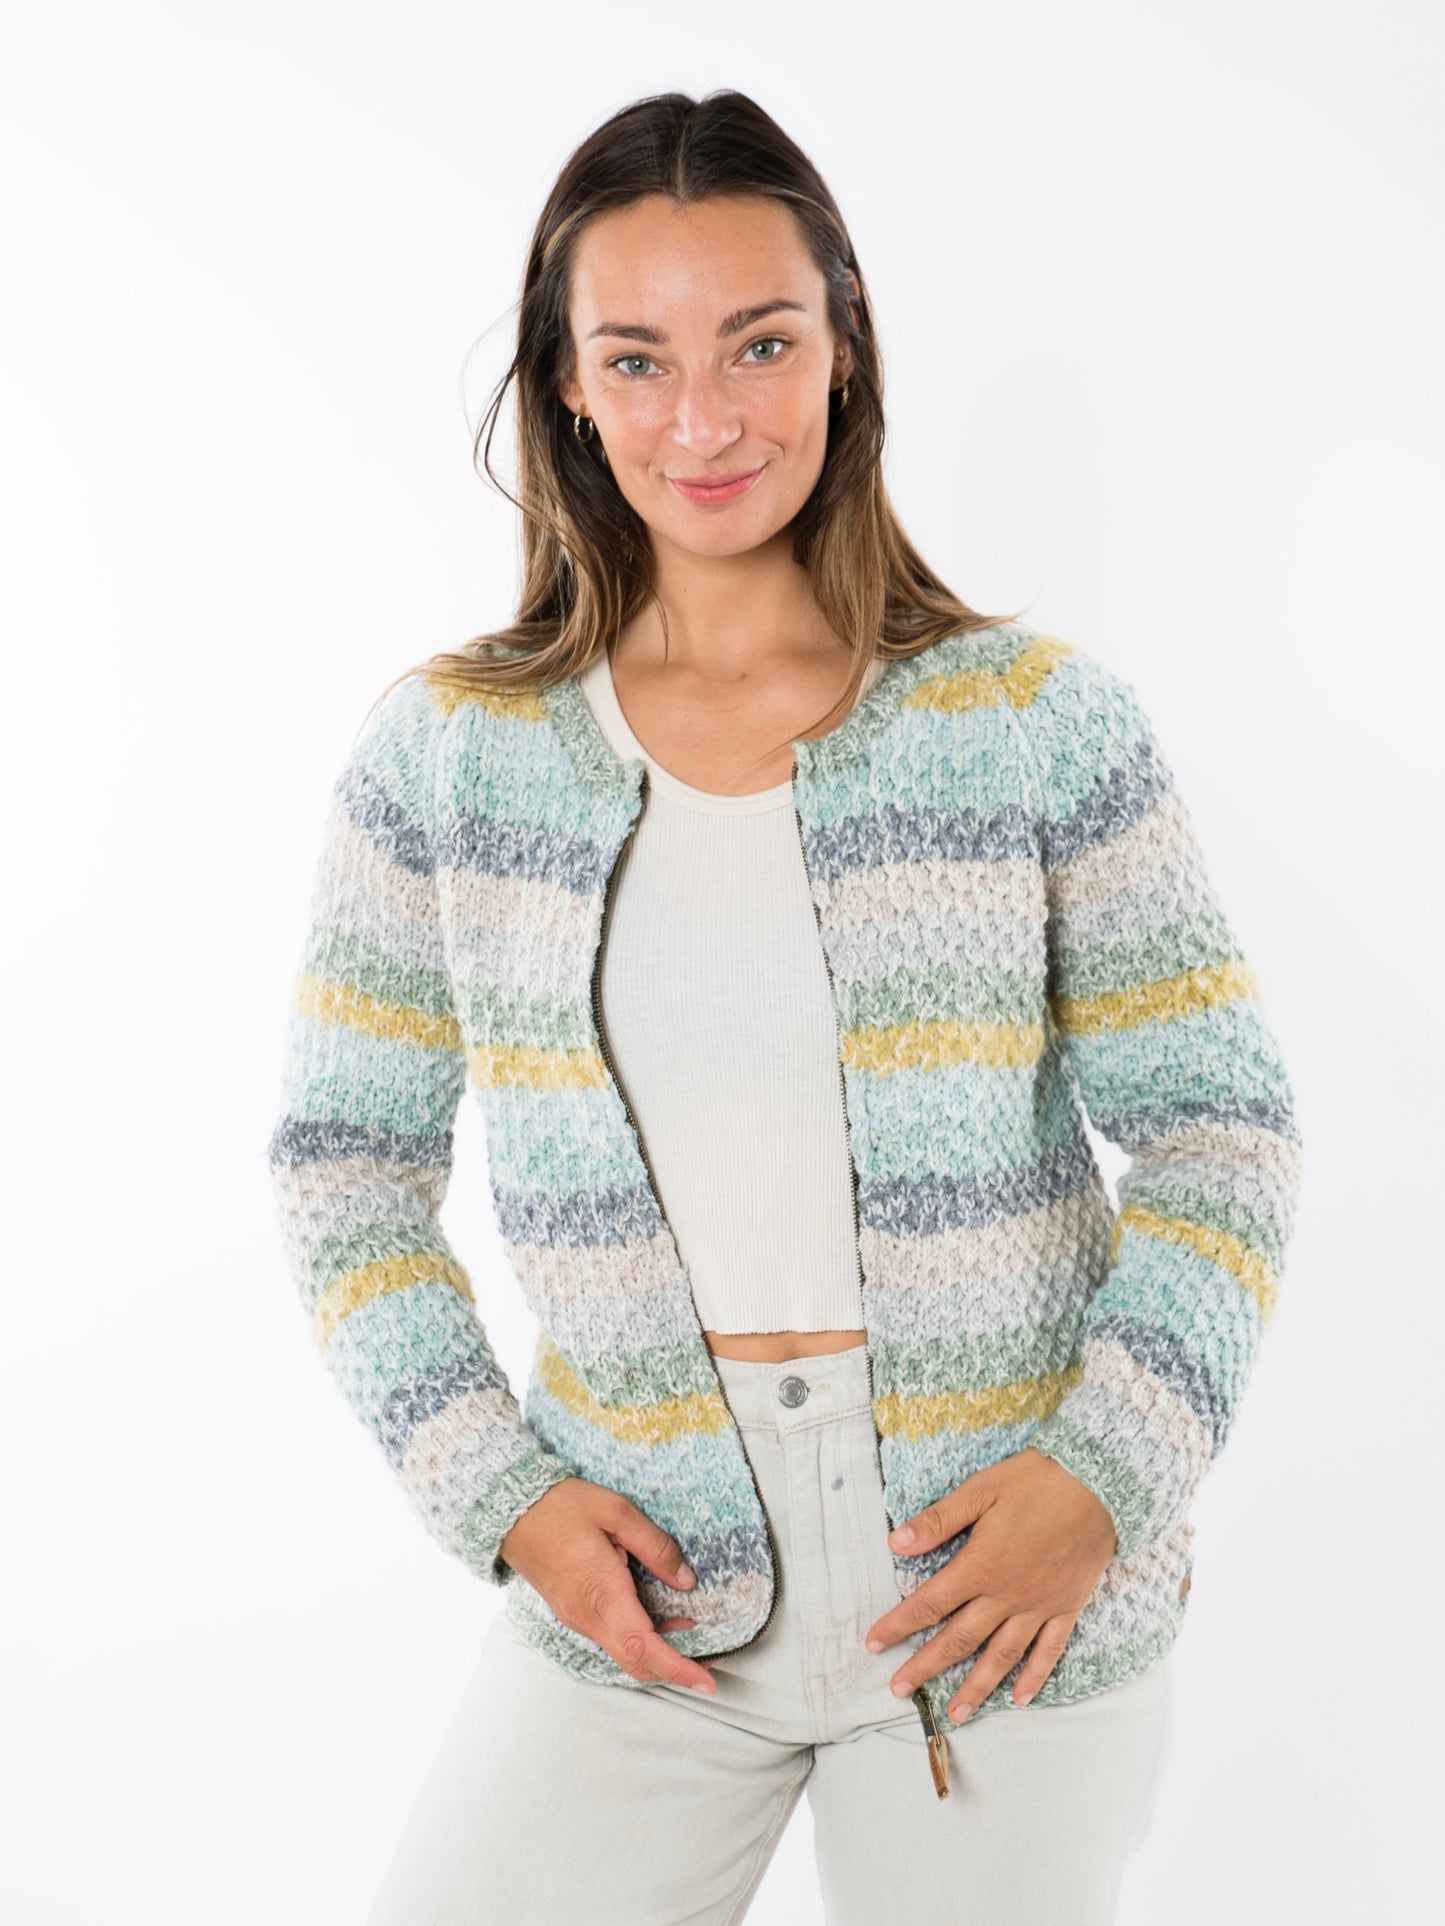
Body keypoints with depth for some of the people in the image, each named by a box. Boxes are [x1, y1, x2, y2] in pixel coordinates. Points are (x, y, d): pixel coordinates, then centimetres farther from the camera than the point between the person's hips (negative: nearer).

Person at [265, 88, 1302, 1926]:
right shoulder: (446, 746, -2)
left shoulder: (1037, 715, -5)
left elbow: (1219, 1122, -1)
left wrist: (1108, 1474, -12)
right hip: (637, 1597, 1)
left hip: (1017, 1581, 0)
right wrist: (497, 1492, -6)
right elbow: (348, 1152, 3)